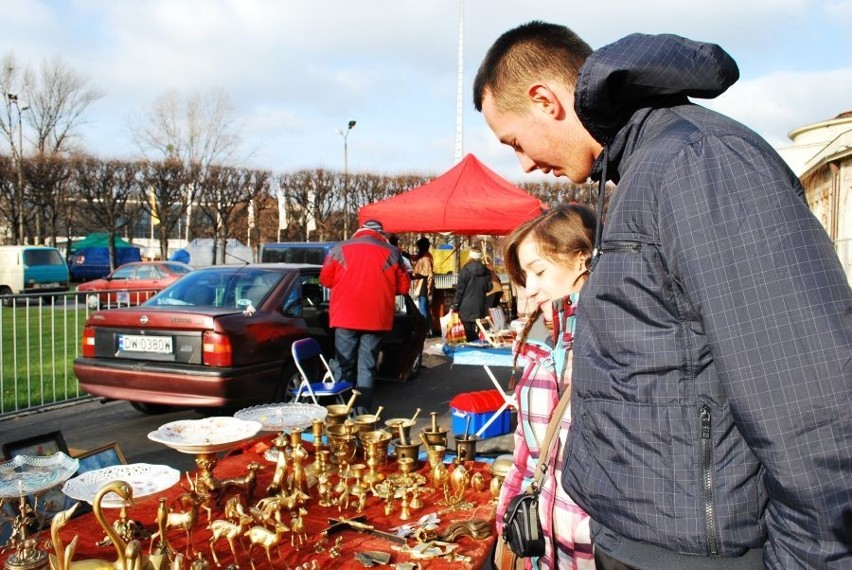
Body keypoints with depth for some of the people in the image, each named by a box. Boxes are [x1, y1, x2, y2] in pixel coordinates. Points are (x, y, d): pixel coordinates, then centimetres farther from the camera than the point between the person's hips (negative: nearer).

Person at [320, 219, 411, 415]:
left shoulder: (340, 249, 1)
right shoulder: (391, 253, 0)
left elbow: (325, 279, 7)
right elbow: (403, 287, 4)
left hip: (345, 317, 0)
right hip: (375, 318, 0)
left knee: (346, 366, 10)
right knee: (367, 367, 6)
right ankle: (363, 414, 4)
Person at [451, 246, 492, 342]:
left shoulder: (466, 269, -8)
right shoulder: (486, 271, 5)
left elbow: (460, 289, -8)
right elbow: (489, 288, 13)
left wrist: (455, 306, -4)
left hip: (466, 307, -4)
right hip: (480, 307, 4)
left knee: (468, 334, -1)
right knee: (476, 334, 7)